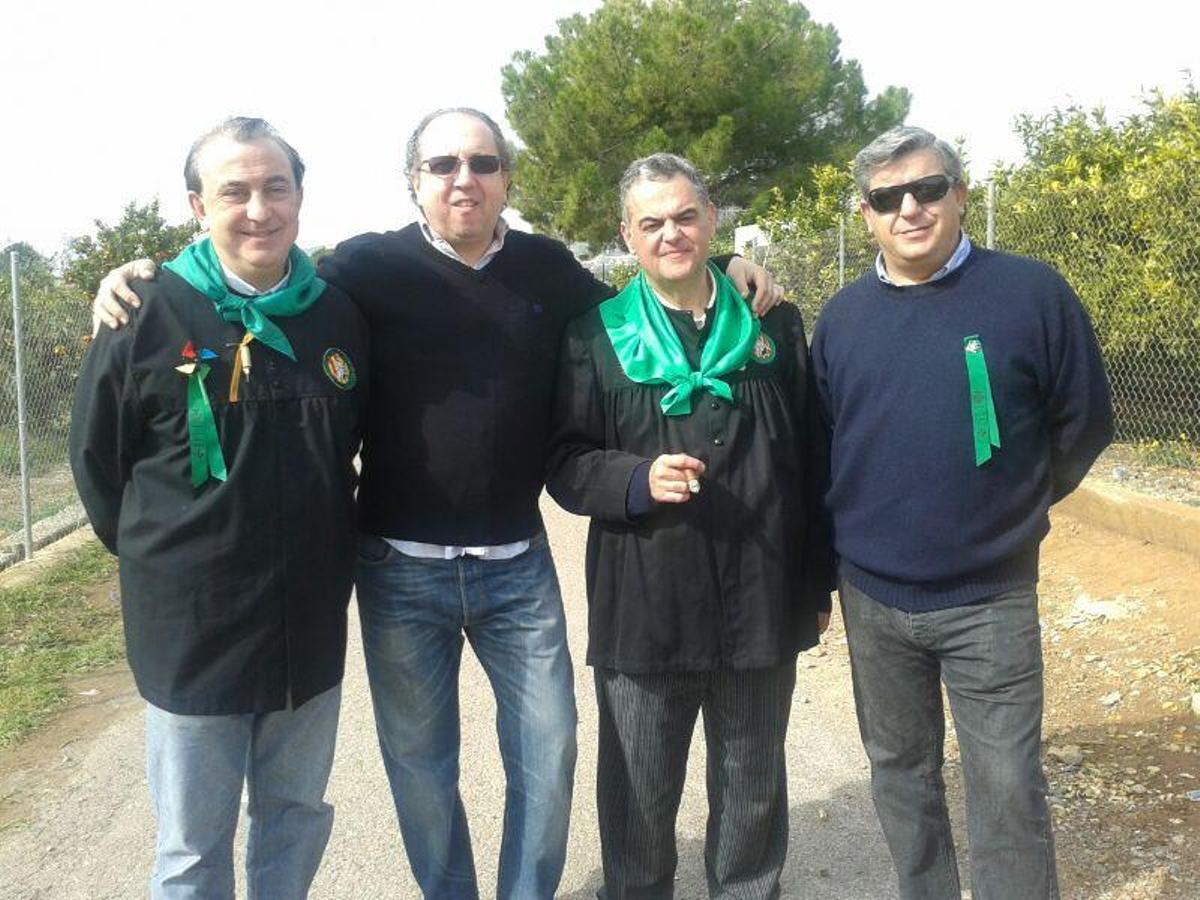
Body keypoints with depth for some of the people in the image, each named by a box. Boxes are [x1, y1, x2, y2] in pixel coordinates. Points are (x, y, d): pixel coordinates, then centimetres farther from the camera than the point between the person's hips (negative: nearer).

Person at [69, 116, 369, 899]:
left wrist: (330, 549, 10)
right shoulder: (147, 316, -11)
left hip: (311, 624, 3)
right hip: (192, 630, -3)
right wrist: (164, 559, 4)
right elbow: (97, 462, 0)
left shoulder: (340, 316, 0)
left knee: (298, 817, 20)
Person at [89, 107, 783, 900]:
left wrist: (723, 276, 4)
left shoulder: (549, 268, 3)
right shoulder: (370, 266, -5)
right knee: (419, 760, 14)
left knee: (548, 749, 10)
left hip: (518, 565, 2)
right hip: (402, 569, -1)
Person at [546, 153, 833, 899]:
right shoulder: (596, 336, 1)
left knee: (755, 792, 18)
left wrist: (818, 582, 8)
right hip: (643, 612, -1)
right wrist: (637, 479, -21)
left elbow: (813, 461, 9)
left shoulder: (776, 325, 7)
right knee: (640, 798, 13)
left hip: (763, 608, 2)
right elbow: (566, 464, -2)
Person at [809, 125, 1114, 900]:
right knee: (900, 773, 17)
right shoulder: (843, 316, 2)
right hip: (872, 599, 3)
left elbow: (1084, 423, 1)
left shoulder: (1031, 293, -8)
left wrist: (1009, 511, 7)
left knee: (1007, 790, 4)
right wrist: (852, 537, 10)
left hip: (990, 599, -3)